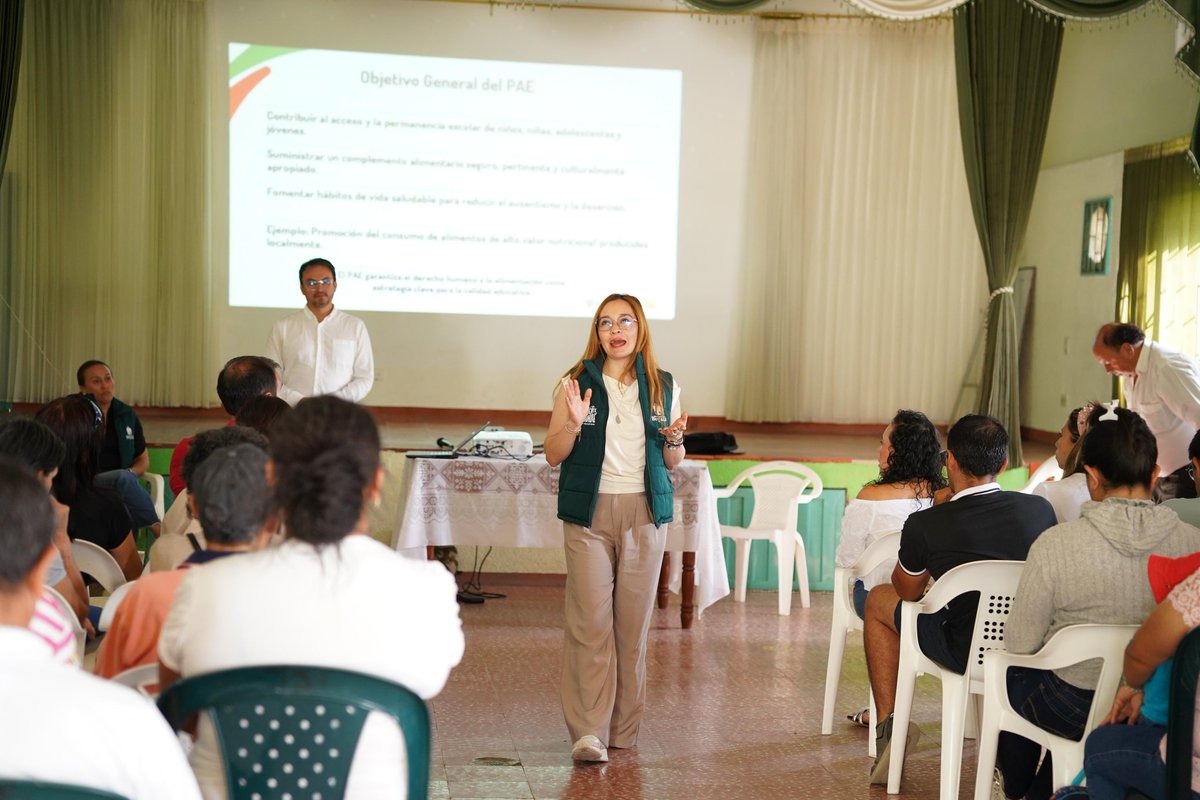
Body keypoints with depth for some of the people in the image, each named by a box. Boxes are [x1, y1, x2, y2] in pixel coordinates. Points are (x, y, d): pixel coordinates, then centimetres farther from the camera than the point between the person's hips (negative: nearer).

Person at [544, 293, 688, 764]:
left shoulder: (663, 387, 9)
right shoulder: (578, 381, 2)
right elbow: (552, 455, 2)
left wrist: (674, 439, -5)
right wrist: (574, 424, -16)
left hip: (644, 513, 2)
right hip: (590, 512, -2)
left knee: (634, 622, 5)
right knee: (590, 622, -7)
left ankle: (624, 729, 16)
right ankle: (588, 731, -2)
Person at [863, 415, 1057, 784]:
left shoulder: (924, 525, -16)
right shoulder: (1040, 509, -6)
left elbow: (908, 592, 5)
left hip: (967, 653, -4)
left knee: (878, 600, 20)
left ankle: (888, 725, 21)